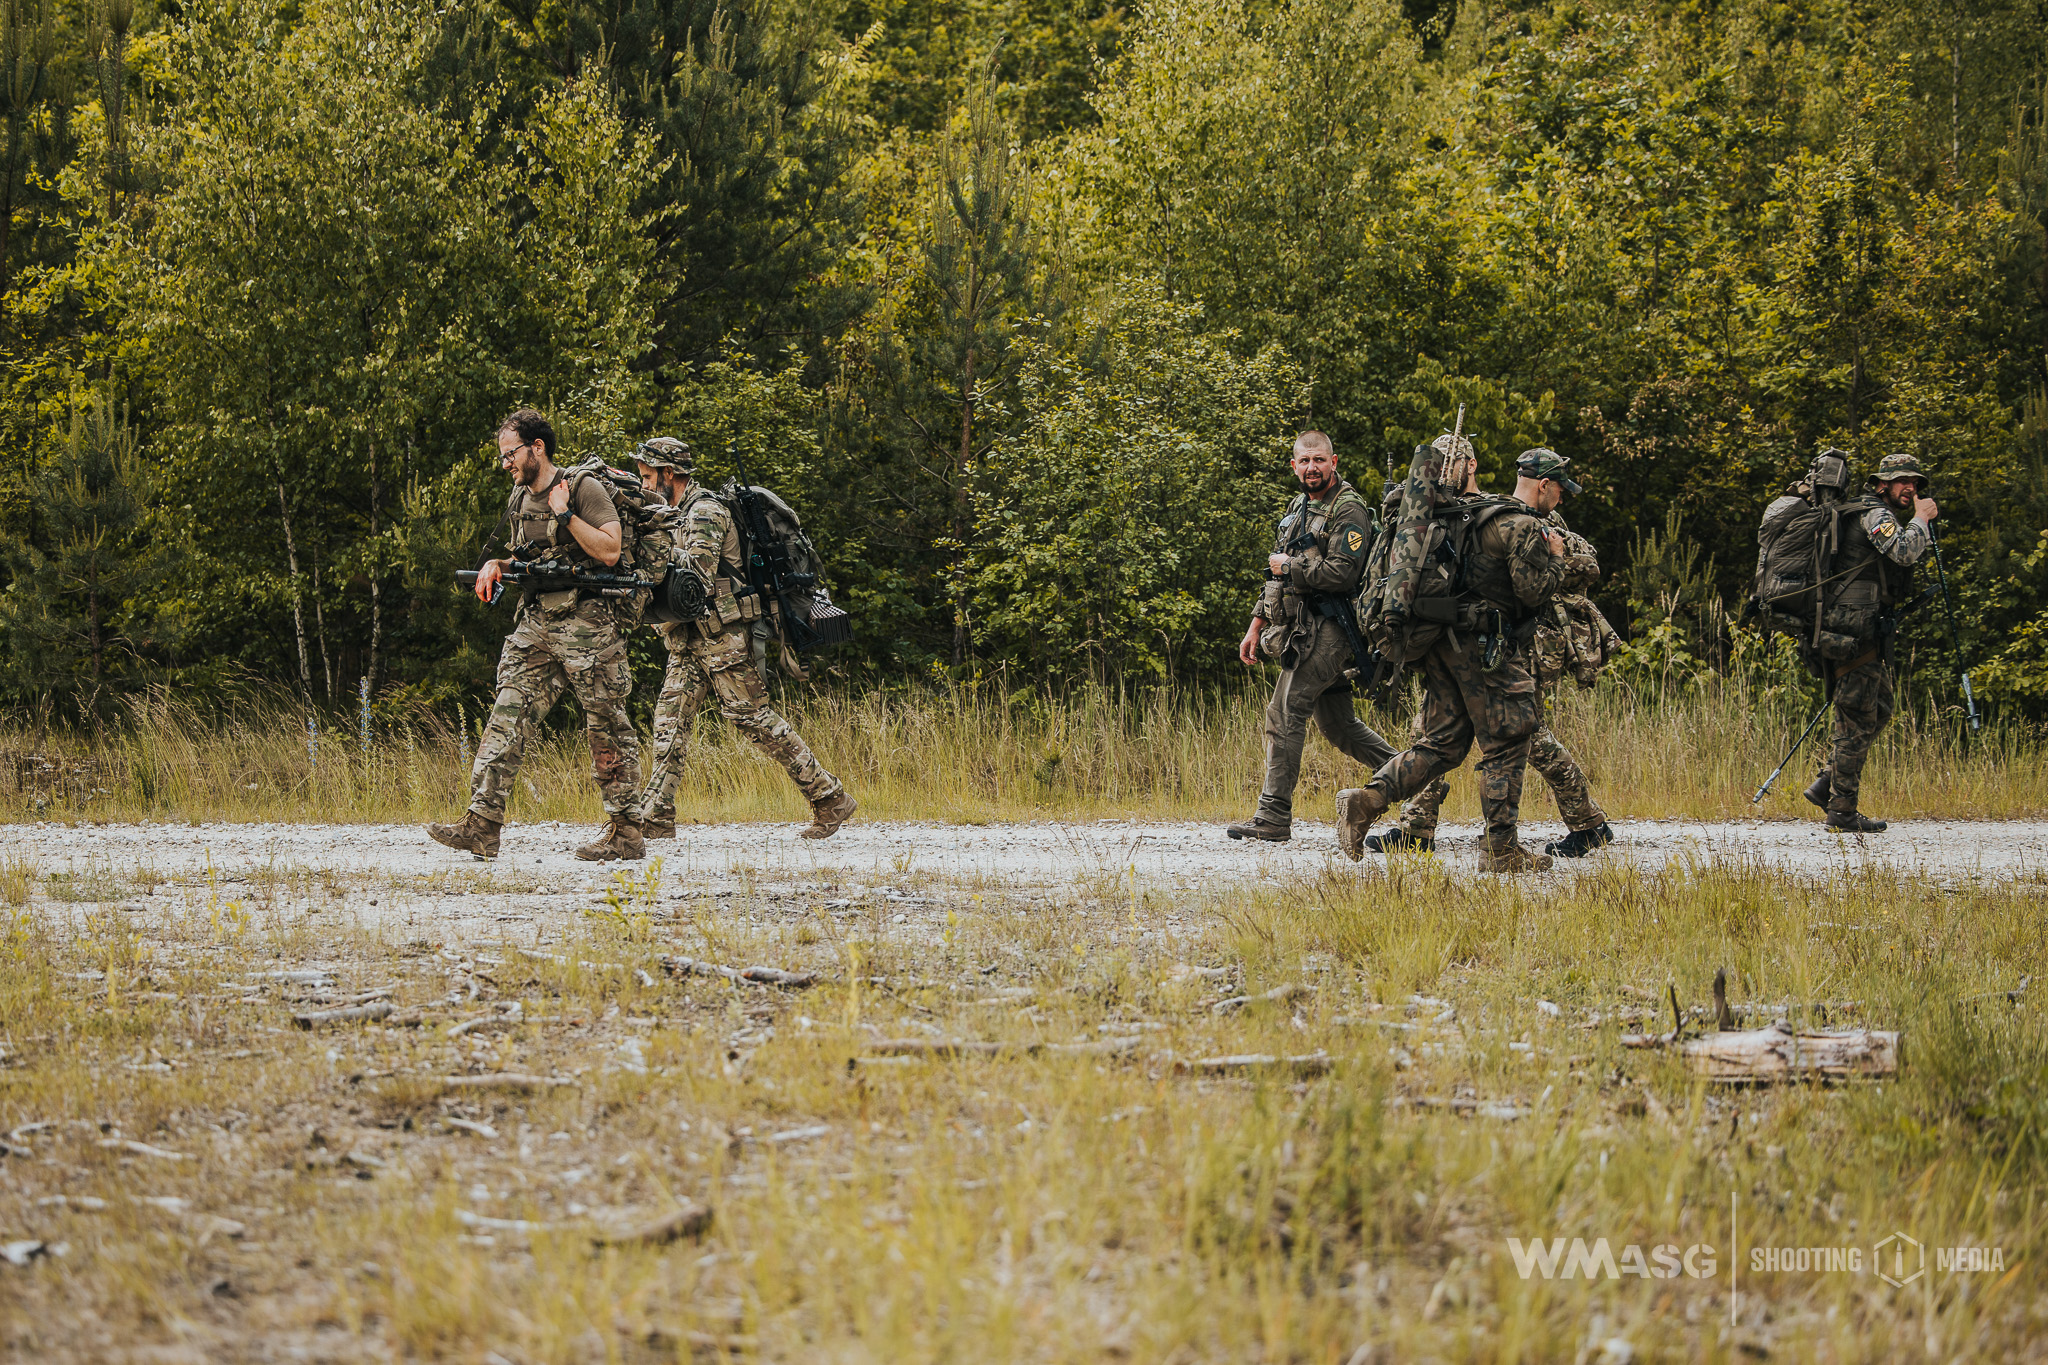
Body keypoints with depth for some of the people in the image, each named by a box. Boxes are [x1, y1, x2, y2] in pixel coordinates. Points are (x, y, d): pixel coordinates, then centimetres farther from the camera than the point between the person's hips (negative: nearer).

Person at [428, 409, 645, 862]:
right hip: (535, 624, 7)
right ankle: (482, 826, -10)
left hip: (586, 622, -7)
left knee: (607, 727, -1)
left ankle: (625, 832, 6)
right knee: (508, 716, -5)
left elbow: (609, 551, -16)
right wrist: (497, 566, 8)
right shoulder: (520, 500, 16)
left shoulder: (585, 490, -7)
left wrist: (565, 515, -19)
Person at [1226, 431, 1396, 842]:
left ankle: (1273, 818, -13)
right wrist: (1256, 626, 19)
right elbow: (1275, 572, 24)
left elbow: (1341, 573, -22)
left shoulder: (1348, 510, -10)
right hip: (1301, 630, 9)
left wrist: (1289, 566, -11)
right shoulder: (1298, 507, 19)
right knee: (1336, 724, 12)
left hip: (1326, 628, -9)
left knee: (1284, 712, -13)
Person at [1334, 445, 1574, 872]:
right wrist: (1556, 560, 1)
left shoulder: (1479, 515, 19)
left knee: (1442, 744, 10)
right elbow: (1534, 591, -15)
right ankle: (1502, 851, 2)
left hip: (1447, 642, 9)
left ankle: (1366, 801, -6)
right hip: (1487, 646, -9)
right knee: (1505, 748, 0)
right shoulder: (1523, 527, -11)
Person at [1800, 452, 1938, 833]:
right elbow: (1904, 552, -25)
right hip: (1856, 628, -11)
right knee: (1859, 720, -7)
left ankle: (1825, 785, 18)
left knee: (1878, 711, 16)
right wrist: (1920, 519, -13)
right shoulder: (1874, 514, -10)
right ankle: (1842, 812, -5)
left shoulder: (1882, 517, 23)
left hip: (1868, 628, 11)